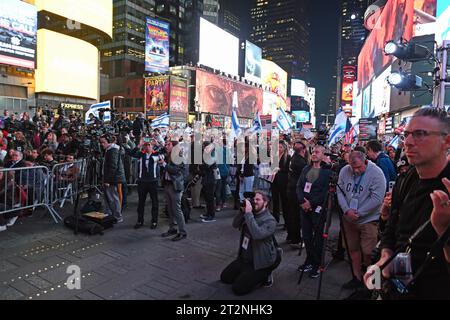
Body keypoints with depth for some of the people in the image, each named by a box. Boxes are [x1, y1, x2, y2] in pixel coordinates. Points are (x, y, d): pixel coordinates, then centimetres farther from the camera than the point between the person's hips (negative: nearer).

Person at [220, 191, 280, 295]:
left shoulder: (270, 220, -21)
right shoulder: (252, 214, 2)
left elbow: (257, 235, -38)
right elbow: (235, 225, -4)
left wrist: (248, 213, -36)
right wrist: (242, 211, -20)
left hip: (260, 262, -8)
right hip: (244, 258, 8)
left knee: (238, 288, -13)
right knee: (224, 277, 10)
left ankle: (264, 276, 6)